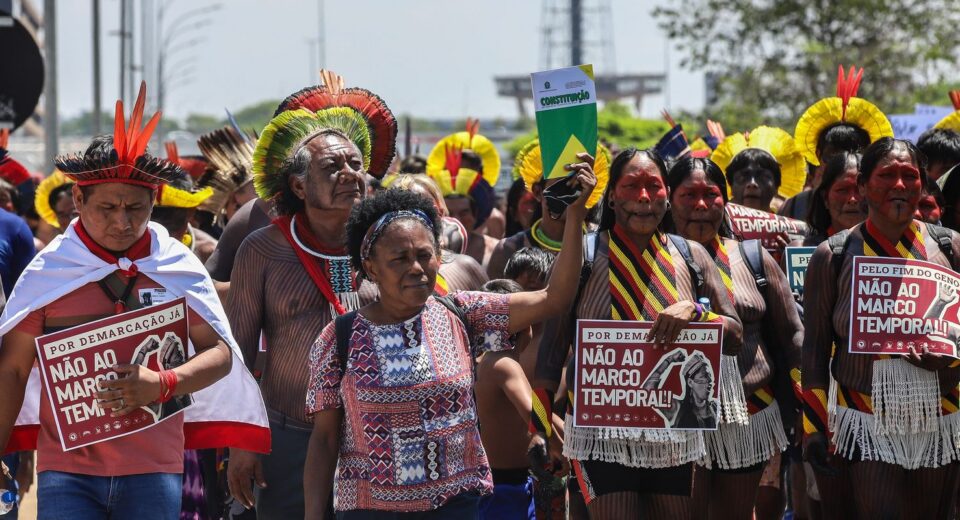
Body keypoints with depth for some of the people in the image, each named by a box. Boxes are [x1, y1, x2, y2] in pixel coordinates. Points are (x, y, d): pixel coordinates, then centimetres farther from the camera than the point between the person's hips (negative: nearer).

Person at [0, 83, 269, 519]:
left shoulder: (178, 269, 4)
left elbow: (219, 353, 4)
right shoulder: (48, 271, 2)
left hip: (154, 471, 1)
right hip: (67, 469, -1)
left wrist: (162, 384, -15)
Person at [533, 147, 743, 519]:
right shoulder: (584, 254, -2)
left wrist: (693, 310, -15)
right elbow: (552, 344, -2)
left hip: (675, 437, 4)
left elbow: (734, 338, 5)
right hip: (600, 436, -3)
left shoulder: (690, 256, 6)